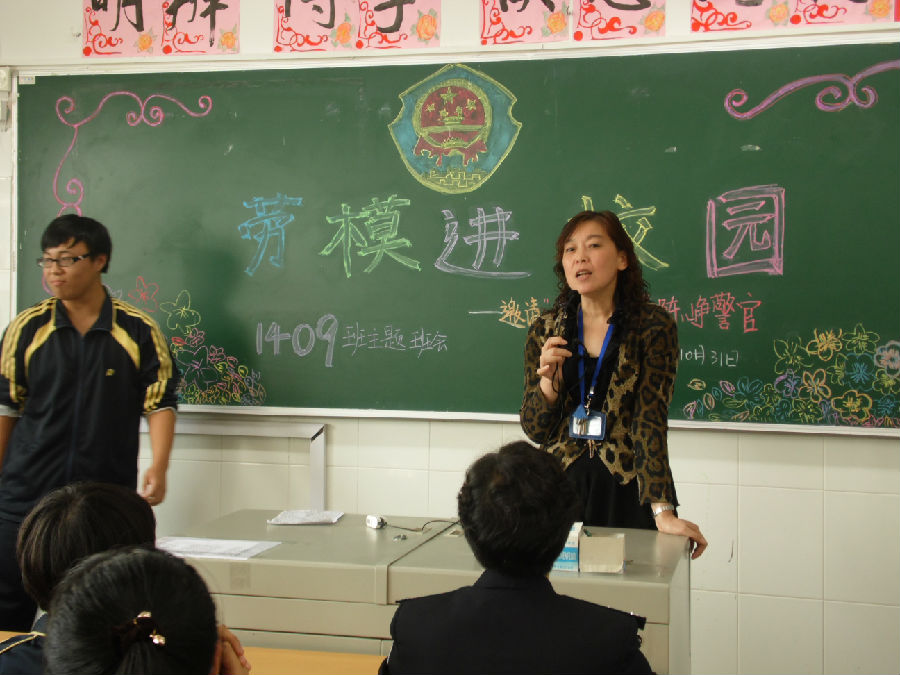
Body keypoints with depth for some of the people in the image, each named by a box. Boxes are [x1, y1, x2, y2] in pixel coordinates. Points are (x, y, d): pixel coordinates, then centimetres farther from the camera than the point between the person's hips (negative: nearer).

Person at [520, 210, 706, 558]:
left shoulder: (654, 327, -6)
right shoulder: (546, 330, 3)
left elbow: (650, 420, -14)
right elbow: (534, 429, 4)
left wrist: (663, 511, -24)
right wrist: (548, 381, -17)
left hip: (627, 491, -2)